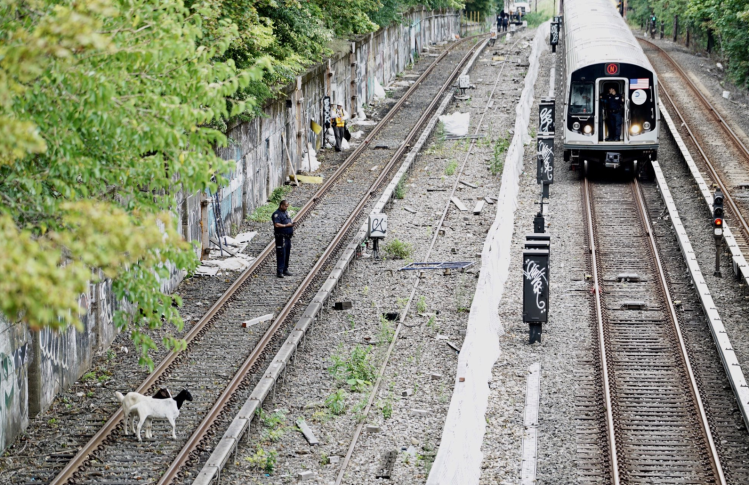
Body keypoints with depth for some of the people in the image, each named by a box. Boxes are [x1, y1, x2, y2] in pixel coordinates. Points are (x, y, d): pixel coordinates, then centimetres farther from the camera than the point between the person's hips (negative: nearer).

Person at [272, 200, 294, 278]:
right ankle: (279, 272, -7)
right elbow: (277, 225, -23)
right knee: (281, 255, -9)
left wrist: (291, 223, 7)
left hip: (288, 237, 9)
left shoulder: (286, 213, 17)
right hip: (281, 237, -9)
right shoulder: (277, 214, -12)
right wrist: (286, 225, -19)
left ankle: (285, 270, 24)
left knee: (287, 254, 15)